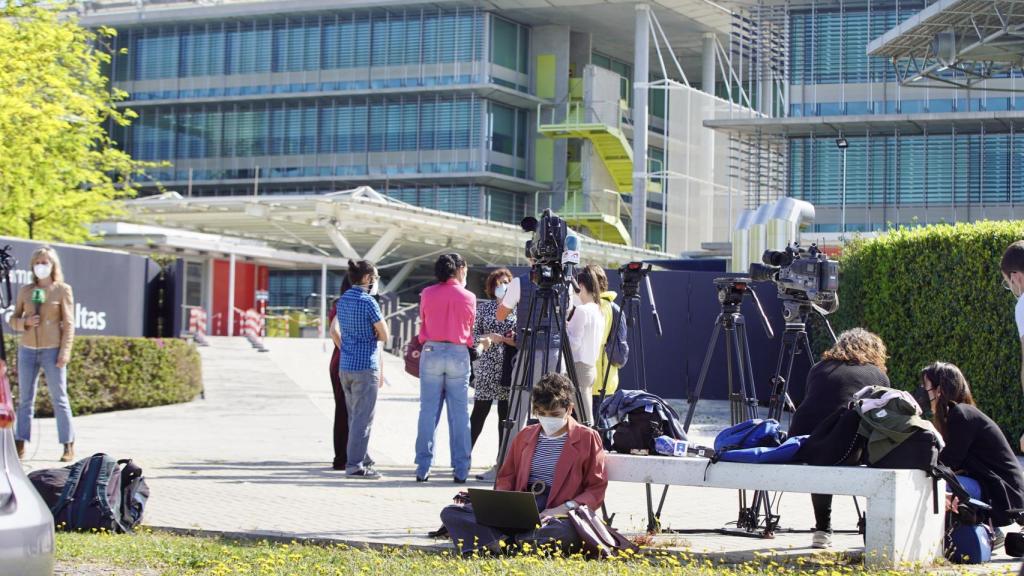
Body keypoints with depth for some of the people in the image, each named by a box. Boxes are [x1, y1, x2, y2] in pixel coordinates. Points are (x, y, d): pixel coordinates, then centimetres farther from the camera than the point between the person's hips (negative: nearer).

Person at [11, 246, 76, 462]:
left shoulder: (62, 290, 2)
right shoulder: (25, 291, 11)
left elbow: (69, 324, -1)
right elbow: (14, 319, 15)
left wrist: (65, 352, -9)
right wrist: (25, 322, -8)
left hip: (52, 351, -3)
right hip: (28, 349, 4)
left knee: (59, 398, -2)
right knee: (25, 399, 4)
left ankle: (69, 447, 1)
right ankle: (20, 446, 6)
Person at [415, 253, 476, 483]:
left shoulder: (427, 294, 3)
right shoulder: (468, 297, 1)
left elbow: (423, 325, 12)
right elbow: (470, 331, 7)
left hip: (431, 352, 1)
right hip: (458, 354, -1)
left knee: (428, 412, 3)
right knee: (459, 414, 3)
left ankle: (423, 468, 1)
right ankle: (460, 470, 2)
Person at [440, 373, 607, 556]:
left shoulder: (587, 438, 7)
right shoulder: (524, 436, 21)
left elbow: (597, 489, 3)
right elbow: (506, 478, 24)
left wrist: (564, 508, -15)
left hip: (559, 516, -5)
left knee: (568, 532, -43)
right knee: (451, 513, -13)